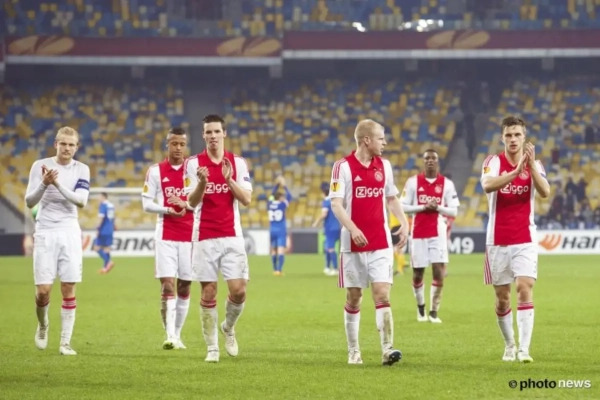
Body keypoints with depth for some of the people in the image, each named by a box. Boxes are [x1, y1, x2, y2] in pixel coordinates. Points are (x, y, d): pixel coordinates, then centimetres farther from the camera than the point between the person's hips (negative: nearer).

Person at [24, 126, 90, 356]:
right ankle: (42, 326, 25)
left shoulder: (82, 170, 1)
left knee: (69, 290, -3)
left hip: (70, 233, 1)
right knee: (43, 291, -5)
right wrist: (44, 184, -23)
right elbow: (29, 202, -5)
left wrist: (58, 184, -25)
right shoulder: (40, 166, -2)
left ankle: (65, 342, 3)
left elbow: (81, 201, -13)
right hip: (45, 233, -1)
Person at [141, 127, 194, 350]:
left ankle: (177, 335, 16)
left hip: (190, 235, 1)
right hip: (165, 236, -1)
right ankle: (170, 336, -18)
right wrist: (167, 210, -15)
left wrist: (186, 205, -17)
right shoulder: (156, 171, 3)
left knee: (184, 287, 5)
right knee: (168, 284, -12)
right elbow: (146, 203, 2)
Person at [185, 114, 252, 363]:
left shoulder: (237, 163, 4)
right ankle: (212, 347, 8)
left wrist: (229, 179, -16)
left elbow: (246, 200, -1)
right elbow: (192, 202, -6)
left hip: (231, 236, 1)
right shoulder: (193, 163, 0)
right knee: (208, 292, -1)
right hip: (204, 237, -1)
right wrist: (202, 183, -25)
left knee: (238, 290, -6)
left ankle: (228, 328, 23)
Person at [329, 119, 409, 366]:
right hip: (354, 243, -3)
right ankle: (353, 351, 15)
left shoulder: (384, 165, 8)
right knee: (353, 297, 5)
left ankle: (387, 350, -14)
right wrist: (352, 229, -25)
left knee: (382, 294, -8)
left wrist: (404, 224, 4)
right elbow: (336, 204, -11)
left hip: (381, 243, 3)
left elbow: (392, 198, 19)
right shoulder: (343, 167, -7)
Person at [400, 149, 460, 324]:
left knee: (439, 272, -11)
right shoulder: (413, 182, 1)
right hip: (418, 233, 0)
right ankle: (420, 306, 30)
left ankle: (434, 312, -2)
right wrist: (423, 207, -14)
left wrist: (437, 208, -15)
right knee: (417, 273, 7)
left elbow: (454, 211, 2)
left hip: (438, 233, 0)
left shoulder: (446, 183, 2)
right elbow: (403, 206, -1)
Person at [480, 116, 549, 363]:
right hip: (497, 240, 0)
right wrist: (516, 172, -37)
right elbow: (487, 185, -25)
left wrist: (531, 165, -29)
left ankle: (524, 349, -17)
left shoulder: (533, 164, 1)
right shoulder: (493, 162, -3)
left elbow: (545, 192, -16)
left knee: (525, 289, -15)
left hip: (524, 240, 0)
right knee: (502, 297, 7)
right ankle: (509, 345, 25)